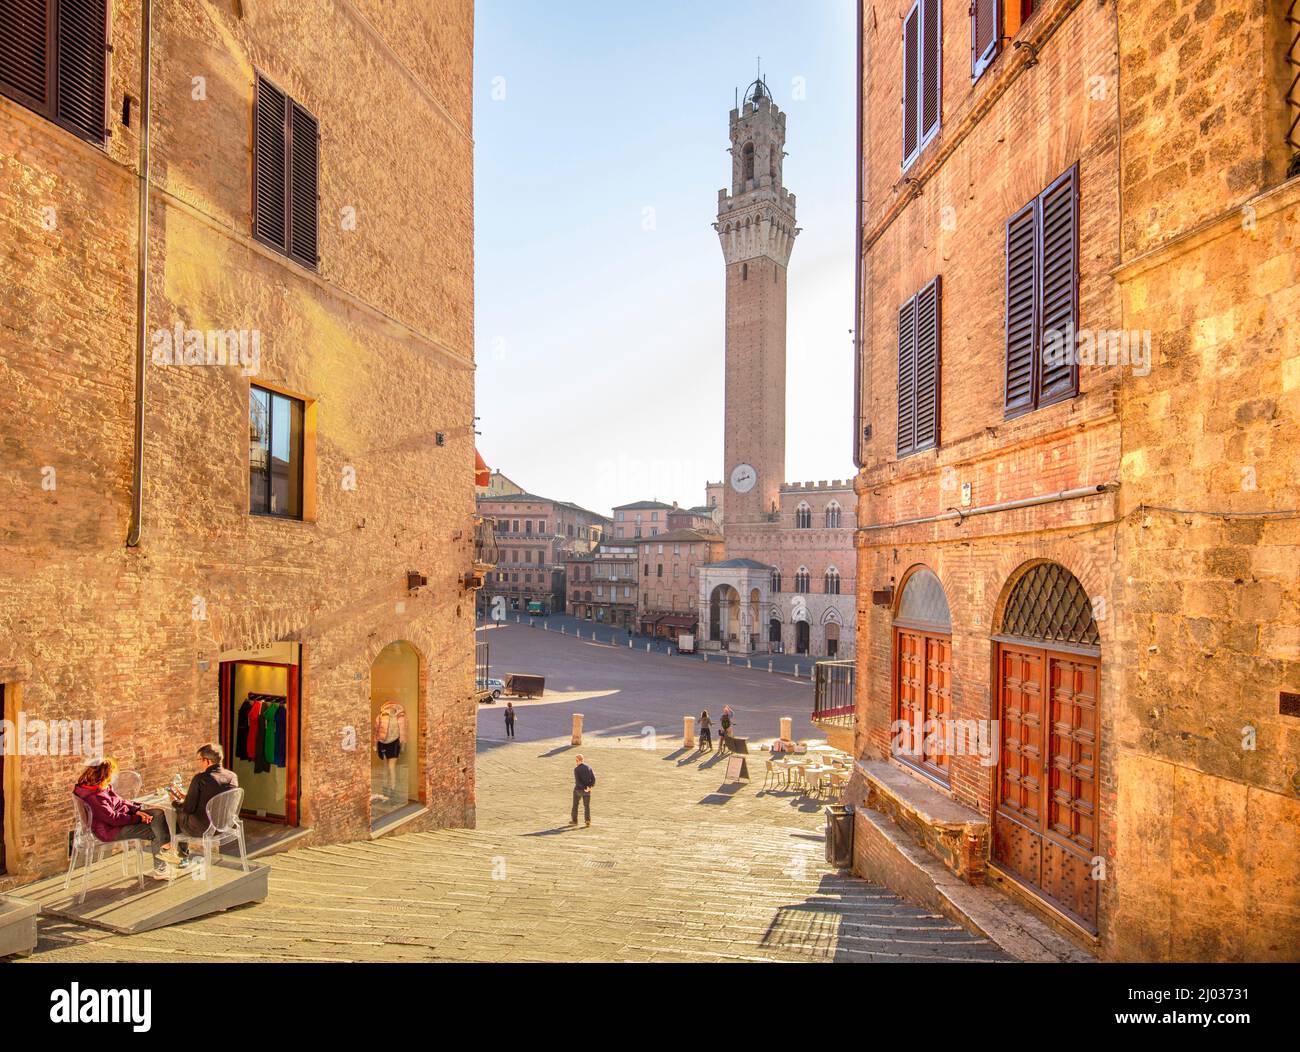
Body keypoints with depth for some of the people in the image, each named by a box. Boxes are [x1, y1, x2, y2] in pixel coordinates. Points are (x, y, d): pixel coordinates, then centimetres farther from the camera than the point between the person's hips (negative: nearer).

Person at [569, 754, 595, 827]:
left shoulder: (576, 769, -10)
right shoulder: (588, 768, 5)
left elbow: (577, 781, -20)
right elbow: (593, 778, -3)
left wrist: (584, 788, -16)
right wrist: (590, 786, -9)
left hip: (578, 789, -3)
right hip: (587, 790, 3)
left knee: (575, 805, 14)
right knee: (587, 805, 10)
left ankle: (574, 820, 21)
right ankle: (588, 820, -1)